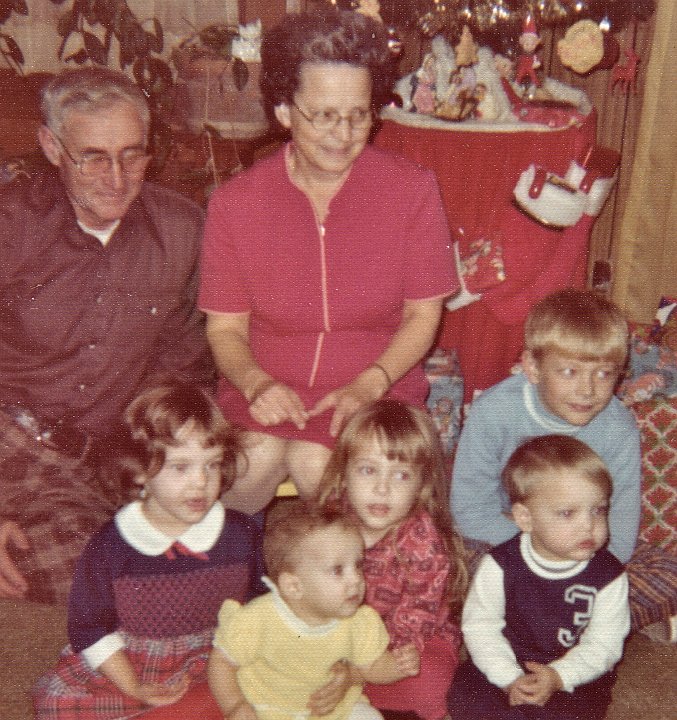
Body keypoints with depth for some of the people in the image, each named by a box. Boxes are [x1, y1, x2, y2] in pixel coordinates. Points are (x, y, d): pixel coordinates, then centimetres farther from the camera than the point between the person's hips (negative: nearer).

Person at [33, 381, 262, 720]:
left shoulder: (241, 536, -9)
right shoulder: (109, 548, -12)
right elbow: (90, 627, -5)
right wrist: (133, 687, -12)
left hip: (215, 664, 1)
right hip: (126, 666, 0)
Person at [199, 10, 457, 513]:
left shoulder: (413, 189, -1)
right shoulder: (234, 203, 0)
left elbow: (424, 314, 1)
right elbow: (225, 327, 4)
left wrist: (368, 384, -15)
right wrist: (256, 382, -17)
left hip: (378, 390, 0)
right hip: (267, 390, 1)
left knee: (315, 460, -29)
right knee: (255, 457, -29)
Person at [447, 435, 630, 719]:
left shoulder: (608, 576, -13)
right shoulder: (500, 566, -14)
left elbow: (604, 643, -9)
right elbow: (480, 625, -9)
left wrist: (558, 677, -23)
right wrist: (509, 678, -20)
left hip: (577, 678, 0)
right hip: (506, 670, 0)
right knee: (464, 697, -21)